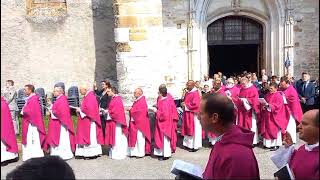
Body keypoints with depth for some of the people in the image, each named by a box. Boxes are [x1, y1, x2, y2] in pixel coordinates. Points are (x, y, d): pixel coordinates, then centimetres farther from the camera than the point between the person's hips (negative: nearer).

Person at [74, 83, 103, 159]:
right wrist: (79, 109, 4)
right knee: (84, 136, 11)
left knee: (89, 136, -3)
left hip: (89, 121, -10)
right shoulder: (86, 96, 15)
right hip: (85, 122, 10)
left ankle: (91, 153, 4)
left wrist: (80, 110, -13)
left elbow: (89, 109, -26)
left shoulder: (90, 97, -17)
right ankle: (84, 153, 17)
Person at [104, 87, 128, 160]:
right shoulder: (113, 99, 15)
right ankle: (113, 153, 22)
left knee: (117, 138, -3)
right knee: (114, 138, 14)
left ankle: (119, 154, 5)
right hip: (112, 121, 10)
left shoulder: (117, 99, -15)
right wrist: (107, 111, 3)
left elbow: (117, 111, -20)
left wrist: (108, 112, -11)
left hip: (116, 121, -10)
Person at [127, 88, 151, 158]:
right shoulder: (136, 101, 14)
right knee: (134, 137, 11)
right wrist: (130, 109, 0)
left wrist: (131, 109, -13)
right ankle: (135, 152, 19)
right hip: (134, 122, 10)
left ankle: (141, 153, 7)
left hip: (140, 122, -10)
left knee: (140, 138, -2)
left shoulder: (142, 101, -15)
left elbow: (140, 112, -22)